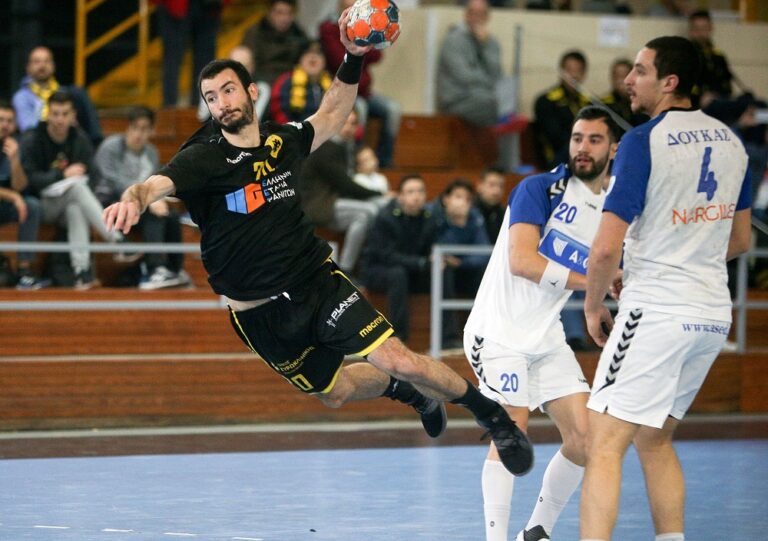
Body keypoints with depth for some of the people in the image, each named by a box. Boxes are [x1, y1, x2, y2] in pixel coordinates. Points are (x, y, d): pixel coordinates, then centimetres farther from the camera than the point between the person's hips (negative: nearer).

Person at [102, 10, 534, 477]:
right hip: (260, 313, -1)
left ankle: (492, 414, 5)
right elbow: (159, 183, -34)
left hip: (320, 282, 1)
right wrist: (134, 198, -57)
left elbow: (331, 116, 22)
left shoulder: (283, 141, 1)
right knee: (336, 393, 13)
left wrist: (353, 60, 9)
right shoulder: (204, 157, -14)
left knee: (400, 362, -14)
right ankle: (410, 393, 43)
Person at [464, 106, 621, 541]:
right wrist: (588, 280, -23)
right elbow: (521, 260, -23)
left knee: (584, 433, -1)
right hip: (500, 330, -7)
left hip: (547, 336, 7)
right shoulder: (539, 189, -10)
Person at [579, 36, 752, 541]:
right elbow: (740, 240, 19)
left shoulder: (643, 142, -13)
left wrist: (593, 306, 1)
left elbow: (607, 247, -15)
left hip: (656, 311, -8)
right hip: (714, 313, 8)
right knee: (655, 439, 20)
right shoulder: (730, 140, 9)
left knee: (604, 444, -7)